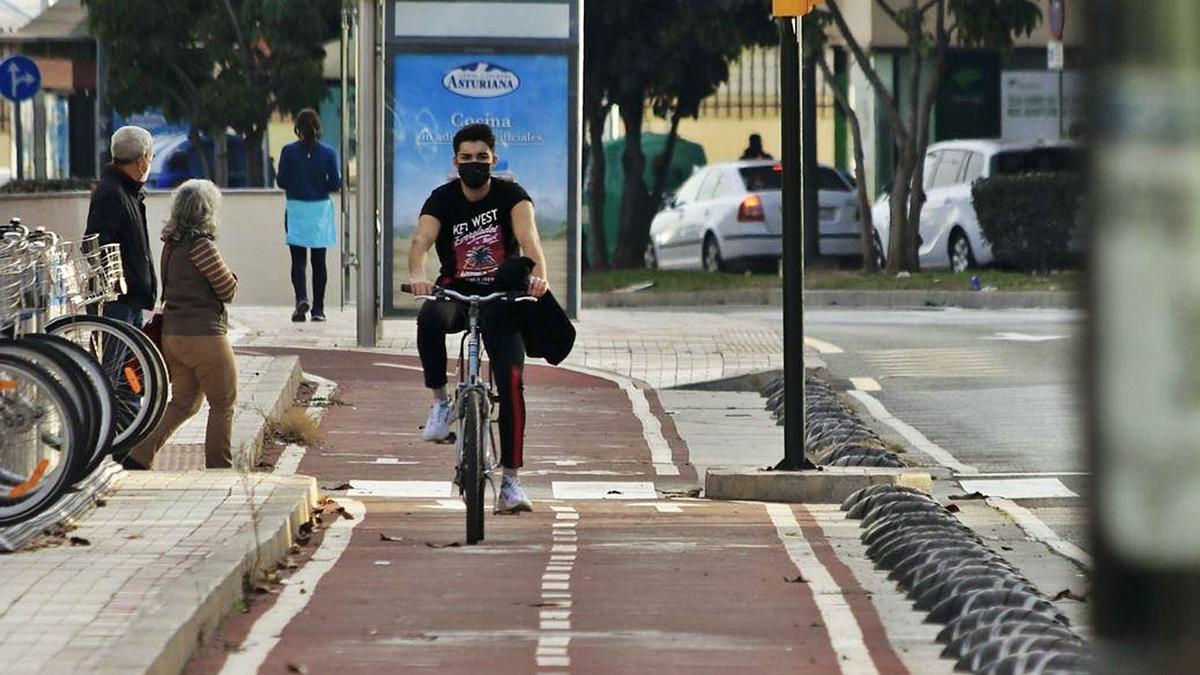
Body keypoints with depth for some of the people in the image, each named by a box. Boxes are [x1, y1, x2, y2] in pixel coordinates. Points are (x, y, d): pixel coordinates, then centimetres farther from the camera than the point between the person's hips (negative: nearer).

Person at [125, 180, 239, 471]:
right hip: (204, 335, -8)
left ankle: (139, 457, 6)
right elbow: (228, 290, -10)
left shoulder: (171, 245, 6)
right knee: (223, 404, 7)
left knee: (183, 403, 17)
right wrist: (230, 275, 9)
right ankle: (219, 469, 11)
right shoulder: (202, 246, -18)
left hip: (172, 334, 8)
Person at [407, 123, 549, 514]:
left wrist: (538, 273, -46)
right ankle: (440, 401, -17)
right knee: (430, 318, -37)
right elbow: (421, 240, -22)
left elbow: (528, 236, -24)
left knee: (512, 384, -14)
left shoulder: (510, 196, -6)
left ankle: (510, 481, -8)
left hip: (502, 298, 0)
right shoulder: (443, 200, -4)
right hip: (456, 293, 0)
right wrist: (418, 275, -45)